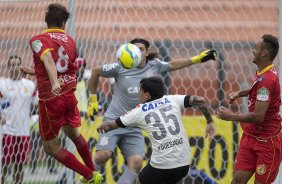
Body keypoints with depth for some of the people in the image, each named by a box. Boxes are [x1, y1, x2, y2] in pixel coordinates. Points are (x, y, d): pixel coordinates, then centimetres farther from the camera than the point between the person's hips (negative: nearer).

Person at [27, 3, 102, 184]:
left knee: (51, 147, 8)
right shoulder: (71, 42, 8)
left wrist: (54, 82, -45)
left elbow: (47, 57, -29)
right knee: (74, 133, 30)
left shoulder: (37, 40, -8)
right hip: (69, 96, 5)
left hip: (50, 98, -5)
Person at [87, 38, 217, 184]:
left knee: (136, 162, -15)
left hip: (134, 127, 4)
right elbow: (96, 71, 5)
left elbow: (172, 65, 22)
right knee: (103, 155, -24)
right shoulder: (121, 68, -8)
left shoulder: (154, 66, 2)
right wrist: (93, 99, 7)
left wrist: (197, 59, 22)